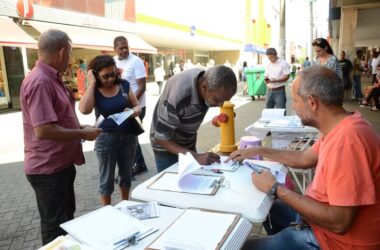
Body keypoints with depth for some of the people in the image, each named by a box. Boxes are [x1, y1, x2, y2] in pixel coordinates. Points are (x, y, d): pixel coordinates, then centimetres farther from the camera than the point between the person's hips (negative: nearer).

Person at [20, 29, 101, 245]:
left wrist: (81, 128, 6)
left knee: (66, 218, 26)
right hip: (48, 169, -10)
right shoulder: (40, 82, -24)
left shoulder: (52, 78, 9)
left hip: (61, 163, 10)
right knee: (56, 227, 7)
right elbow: (44, 130, -31)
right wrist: (83, 134, -19)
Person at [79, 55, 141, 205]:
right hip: (106, 138, -3)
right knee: (106, 178, 9)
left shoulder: (124, 85, 1)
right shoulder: (94, 91, -5)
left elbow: (137, 106, 6)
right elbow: (84, 110, -24)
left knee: (126, 174, 18)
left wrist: (134, 111, -18)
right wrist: (92, 83, -18)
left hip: (129, 136, 3)